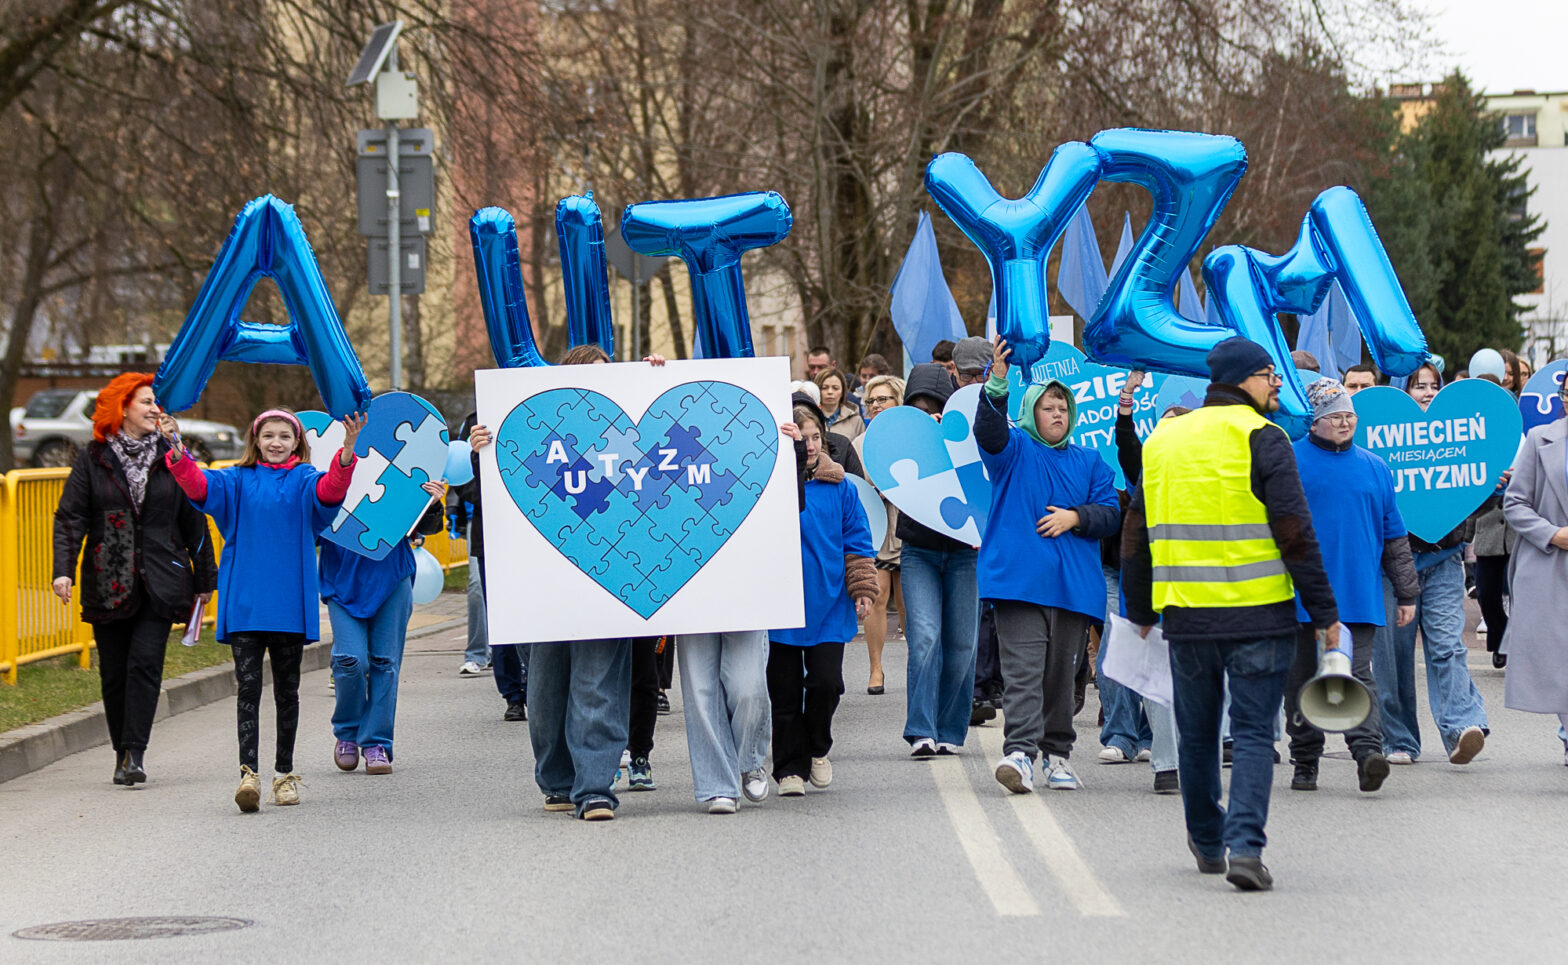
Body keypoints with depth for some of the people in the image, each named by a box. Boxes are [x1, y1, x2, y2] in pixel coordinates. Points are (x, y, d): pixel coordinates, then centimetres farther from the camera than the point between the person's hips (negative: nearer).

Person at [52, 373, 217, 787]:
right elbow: (70, 517, 0)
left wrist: (204, 578, 11)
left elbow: (194, 520, 11)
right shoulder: (94, 458, 4)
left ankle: (135, 753, -13)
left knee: (145, 662, -13)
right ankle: (122, 752, 17)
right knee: (113, 671, 4)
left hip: (160, 579, -1)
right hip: (107, 582, 1)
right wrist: (63, 569, -13)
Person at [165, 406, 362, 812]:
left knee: (287, 690, 10)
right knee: (248, 686, -8)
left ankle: (284, 773, 20)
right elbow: (199, 485, -10)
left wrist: (348, 450, -36)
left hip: (290, 604, 0)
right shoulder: (238, 482, 6)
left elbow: (330, 490, -18)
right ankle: (249, 771, -15)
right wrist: (176, 452, -28)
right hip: (244, 602, 0)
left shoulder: (304, 481, 3)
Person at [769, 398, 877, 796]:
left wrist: (862, 590, 4)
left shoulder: (839, 486, 4)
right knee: (785, 689, 6)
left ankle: (818, 748, 21)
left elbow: (856, 542, 9)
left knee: (826, 682, -6)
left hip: (829, 606, 1)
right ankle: (791, 768, 18)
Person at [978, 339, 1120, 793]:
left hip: (1073, 585, 4)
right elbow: (988, 430, -15)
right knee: (1022, 669, -14)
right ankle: (1019, 752, -24)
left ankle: (1057, 753, 19)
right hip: (1019, 580, -4)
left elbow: (1111, 513, 13)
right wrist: (997, 384, -32)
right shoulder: (1014, 450, 7)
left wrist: (1074, 517, -6)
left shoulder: (1089, 462, 19)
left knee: (1061, 673, 9)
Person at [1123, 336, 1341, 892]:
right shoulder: (1260, 438, -7)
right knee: (1254, 732, -1)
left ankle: (1208, 844, 31)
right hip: (1258, 615, -5)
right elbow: (1295, 533, -12)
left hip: (1185, 613, 5)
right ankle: (1245, 846, -15)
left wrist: (1140, 611, 27)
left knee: (1197, 733, 18)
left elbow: (1136, 535, 17)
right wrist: (1323, 611, -7)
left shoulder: (1162, 439, 11)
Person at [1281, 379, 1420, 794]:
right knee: (1302, 679, 7)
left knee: (1358, 674, -11)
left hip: (1358, 598, 1)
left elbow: (1394, 536, 17)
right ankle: (1305, 763, 17)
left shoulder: (1374, 468, 13)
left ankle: (1368, 749, -22)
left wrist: (1407, 593, 15)